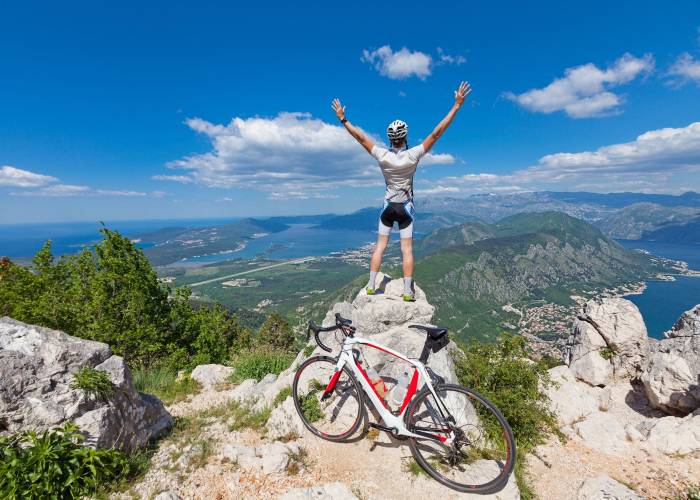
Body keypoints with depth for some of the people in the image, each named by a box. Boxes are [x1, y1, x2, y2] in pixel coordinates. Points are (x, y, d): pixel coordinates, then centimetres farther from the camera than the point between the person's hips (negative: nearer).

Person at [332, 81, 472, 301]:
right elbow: (436, 133, -16)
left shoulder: (382, 156, -13)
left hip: (388, 206, 2)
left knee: (380, 246, 9)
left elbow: (361, 137, -4)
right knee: (407, 249, 2)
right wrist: (457, 105, -13)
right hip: (405, 207, -2)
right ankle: (407, 291, 5)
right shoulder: (412, 156, -17)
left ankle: (371, 285, 12)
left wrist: (342, 118, 7)